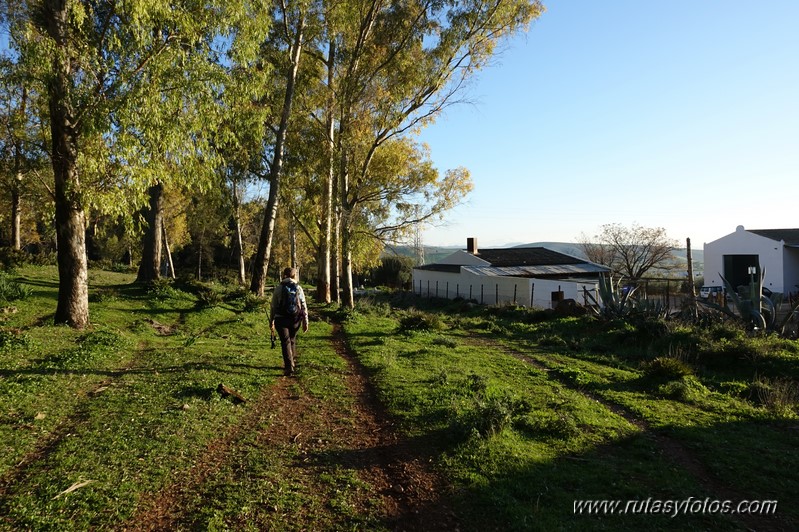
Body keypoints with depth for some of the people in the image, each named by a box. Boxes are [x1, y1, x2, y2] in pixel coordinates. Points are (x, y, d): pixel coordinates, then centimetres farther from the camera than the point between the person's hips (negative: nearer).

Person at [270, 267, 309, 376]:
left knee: (285, 342, 0)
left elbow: (273, 306, -1)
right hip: (295, 319, 2)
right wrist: (305, 322, 5)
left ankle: (289, 367, -8)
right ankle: (293, 362, 31)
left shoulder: (278, 288, -1)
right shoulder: (298, 288, 3)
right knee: (292, 340, 20)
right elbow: (304, 306, 1)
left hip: (281, 319, -2)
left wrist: (271, 321, 8)